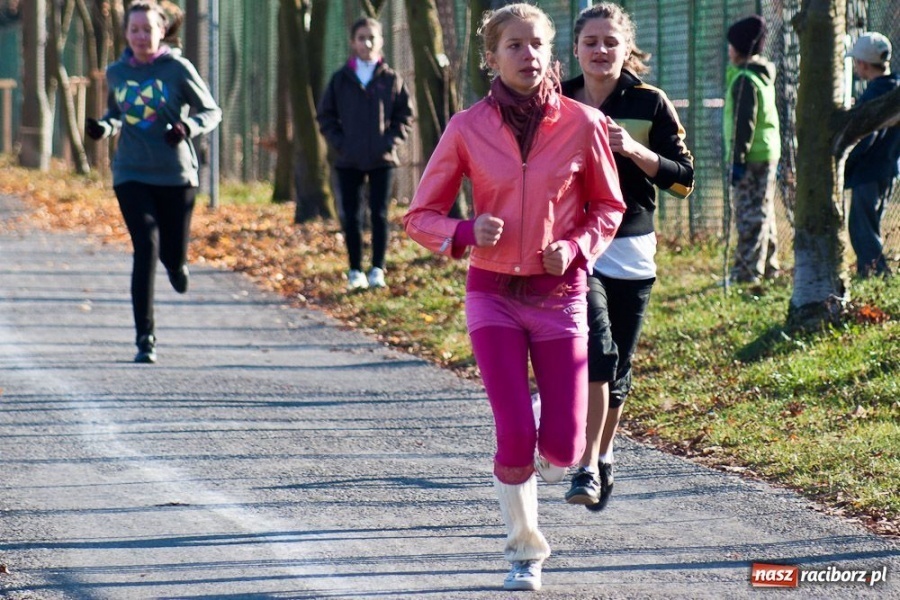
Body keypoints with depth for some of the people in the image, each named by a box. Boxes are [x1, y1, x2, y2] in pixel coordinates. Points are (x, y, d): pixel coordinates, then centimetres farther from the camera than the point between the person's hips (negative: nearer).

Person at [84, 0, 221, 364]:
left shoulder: (178, 69, -5)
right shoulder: (117, 73, 4)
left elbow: (211, 111, 2)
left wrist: (188, 127, -19)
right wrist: (103, 127, -2)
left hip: (176, 174, -1)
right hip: (131, 176, 1)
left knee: (173, 256, 4)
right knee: (146, 248, -14)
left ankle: (176, 264, 46)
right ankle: (145, 339, -10)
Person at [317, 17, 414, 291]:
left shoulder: (391, 79, 2)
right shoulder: (341, 79, 4)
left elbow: (405, 115, 7)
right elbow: (325, 116, 8)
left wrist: (391, 141, -6)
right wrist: (339, 143, -4)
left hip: (382, 160, -1)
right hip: (349, 161, 1)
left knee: (379, 215, -3)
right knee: (351, 217, 3)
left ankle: (377, 270, 1)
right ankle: (355, 271, 8)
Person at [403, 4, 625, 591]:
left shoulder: (582, 123, -5)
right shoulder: (468, 129, -6)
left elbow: (608, 207, 8)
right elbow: (421, 216, 1)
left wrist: (575, 247, -11)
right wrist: (467, 233, -19)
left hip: (560, 295, 1)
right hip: (494, 295, -1)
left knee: (561, 448, -3)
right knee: (515, 435, -12)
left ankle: (539, 446, 37)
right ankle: (525, 551, 12)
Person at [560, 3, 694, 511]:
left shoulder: (649, 104, 1)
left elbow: (684, 179, -2)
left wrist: (634, 151, -16)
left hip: (631, 252, 1)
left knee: (618, 362, 9)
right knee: (598, 347, -22)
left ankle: (603, 455, 33)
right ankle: (588, 468, -22)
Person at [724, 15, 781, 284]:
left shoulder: (744, 79, -14)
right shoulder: (764, 77, 16)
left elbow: (744, 123, -18)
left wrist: (737, 160, -18)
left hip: (752, 157, -10)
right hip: (768, 153, 10)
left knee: (749, 214, -10)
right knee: (763, 212, 16)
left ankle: (748, 270, -12)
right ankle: (768, 266, 23)